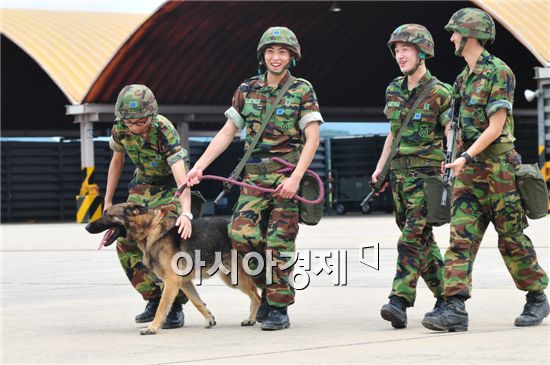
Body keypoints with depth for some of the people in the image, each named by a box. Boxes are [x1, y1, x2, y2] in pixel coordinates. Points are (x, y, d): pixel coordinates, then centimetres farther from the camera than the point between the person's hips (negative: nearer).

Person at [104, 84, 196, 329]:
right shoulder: (120, 128, -15)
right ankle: (154, 300, 9)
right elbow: (117, 160, 6)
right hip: (142, 186, 6)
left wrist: (186, 213, -56)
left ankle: (175, 307, -5)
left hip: (170, 187, -6)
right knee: (126, 244, -5)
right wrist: (108, 201, 8)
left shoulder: (165, 131, -33)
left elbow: (181, 177, -41)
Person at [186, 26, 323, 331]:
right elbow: (226, 133, 13)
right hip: (254, 176, 4)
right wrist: (199, 166, 4)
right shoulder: (247, 91, 11)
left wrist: (295, 177, -18)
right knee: (242, 234, -10)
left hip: (287, 176, -4)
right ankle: (268, 287, 13)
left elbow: (312, 139, -7)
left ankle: (279, 308, 4)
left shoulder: (302, 91, -1)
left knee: (279, 243, -4)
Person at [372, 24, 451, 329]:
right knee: (421, 238, 10)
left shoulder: (439, 93, -7)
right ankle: (447, 295, 21)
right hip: (399, 172, 7)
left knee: (413, 237, -13)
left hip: (426, 173, -7)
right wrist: (380, 167, 19)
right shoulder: (394, 90, 13)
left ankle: (399, 301, -19)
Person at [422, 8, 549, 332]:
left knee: (512, 237, 2)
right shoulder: (465, 78, 14)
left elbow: (495, 127, -16)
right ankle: (455, 308, -10)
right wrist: (461, 161, 15)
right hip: (469, 171, 7)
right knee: (461, 236, -4)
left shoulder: (499, 73, -11)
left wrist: (466, 156, -22)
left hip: (498, 168, -7)